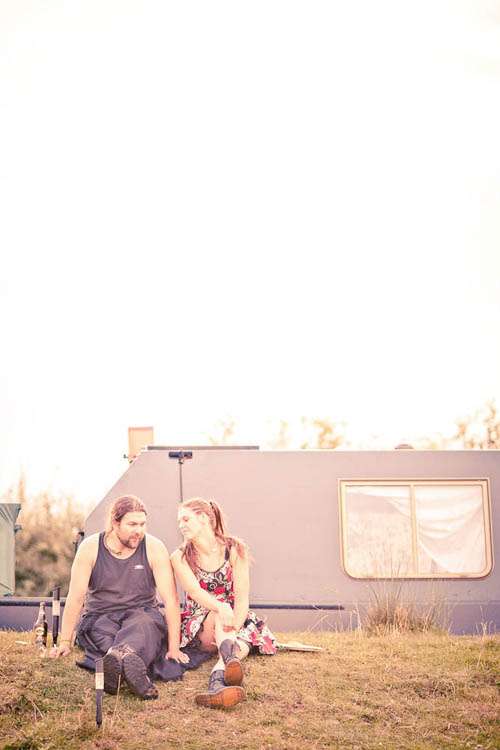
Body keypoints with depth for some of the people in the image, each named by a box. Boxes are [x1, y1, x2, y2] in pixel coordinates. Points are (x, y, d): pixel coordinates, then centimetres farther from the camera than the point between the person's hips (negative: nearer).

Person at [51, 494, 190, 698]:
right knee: (103, 634, -35)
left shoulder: (154, 548, -7)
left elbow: (171, 599, -9)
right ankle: (132, 667, -63)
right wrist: (65, 642, -5)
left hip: (142, 614, -2)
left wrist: (174, 648, -14)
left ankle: (118, 656, -69)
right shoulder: (91, 547, -6)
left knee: (144, 626, -38)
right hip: (100, 617, 2)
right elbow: (76, 597, -4)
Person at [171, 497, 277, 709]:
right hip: (199, 625, 0)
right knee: (220, 615, -35)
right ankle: (230, 660, -67)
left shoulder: (234, 549, -3)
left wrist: (233, 628, -30)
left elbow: (242, 597, -11)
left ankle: (217, 682, -66)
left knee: (244, 637, -35)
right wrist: (221, 608, -41)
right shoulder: (181, 557, -1)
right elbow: (195, 591, -19)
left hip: (234, 619, 0)